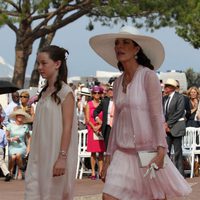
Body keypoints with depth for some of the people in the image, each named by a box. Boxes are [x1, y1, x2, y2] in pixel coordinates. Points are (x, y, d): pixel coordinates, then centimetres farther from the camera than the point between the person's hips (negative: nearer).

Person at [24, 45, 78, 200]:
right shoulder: (45, 92, 12)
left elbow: (67, 126, -14)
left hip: (56, 155, -7)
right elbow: (41, 127, 14)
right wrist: (35, 156, 12)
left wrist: (62, 157, -20)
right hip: (41, 155, 7)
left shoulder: (65, 92, -9)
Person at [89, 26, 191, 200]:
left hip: (148, 151, -5)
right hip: (123, 152, 5)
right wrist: (108, 156, 12)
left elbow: (157, 115, -11)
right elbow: (117, 121, 14)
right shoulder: (118, 82, 11)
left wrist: (161, 150, -19)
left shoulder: (148, 76, -6)